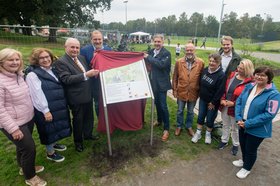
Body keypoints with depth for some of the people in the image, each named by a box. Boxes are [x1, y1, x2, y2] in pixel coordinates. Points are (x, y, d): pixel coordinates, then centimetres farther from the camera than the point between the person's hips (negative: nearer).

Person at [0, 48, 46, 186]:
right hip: (14, 124, -7)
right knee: (29, 148, 2)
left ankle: (24, 167, 48)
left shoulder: (19, 75, 1)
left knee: (23, 146, 24)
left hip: (28, 119, 7)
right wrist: (13, 128, -21)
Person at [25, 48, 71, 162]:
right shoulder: (33, 74, -16)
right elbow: (37, 94, -20)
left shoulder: (52, 70, 8)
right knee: (49, 130, 8)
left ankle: (54, 144, 46)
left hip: (59, 106, 8)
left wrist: (64, 103, 15)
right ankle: (50, 153, 29)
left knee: (57, 127, 22)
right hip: (46, 109, -7)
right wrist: (45, 110, -21)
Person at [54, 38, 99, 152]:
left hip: (88, 94, 7)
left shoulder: (81, 58, 8)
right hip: (76, 97, -7)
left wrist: (93, 73, -2)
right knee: (78, 120, 10)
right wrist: (86, 75, -31)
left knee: (89, 117, 21)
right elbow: (66, 79, -25)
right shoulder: (60, 62, -14)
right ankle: (78, 141, 31)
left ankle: (88, 134, 43)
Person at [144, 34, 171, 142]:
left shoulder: (166, 53, -13)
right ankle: (159, 120, 40)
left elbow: (162, 64, -27)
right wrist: (145, 57, -4)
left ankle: (166, 128, 7)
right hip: (153, 82, 7)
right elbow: (148, 62, 15)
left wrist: (149, 57, -22)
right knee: (156, 102, 19)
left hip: (161, 83, -7)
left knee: (163, 105, -3)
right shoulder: (151, 51, 8)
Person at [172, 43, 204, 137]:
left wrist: (200, 90, 1)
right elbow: (175, 77, 0)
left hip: (193, 92, 0)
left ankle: (189, 126, 39)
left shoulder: (201, 63, -7)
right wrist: (174, 89, 0)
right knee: (180, 111, 16)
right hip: (181, 91, 0)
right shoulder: (179, 62, -5)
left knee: (190, 111, 17)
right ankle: (179, 126, 36)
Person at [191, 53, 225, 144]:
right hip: (203, 99, 5)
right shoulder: (205, 70, -3)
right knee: (200, 116, 13)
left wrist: (213, 102, -14)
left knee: (210, 119, 10)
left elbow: (220, 91, -19)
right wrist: (200, 94, 10)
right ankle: (198, 133, 29)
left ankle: (208, 134, 34)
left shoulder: (221, 75, -21)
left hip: (213, 102, -5)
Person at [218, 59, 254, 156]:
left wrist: (234, 103, -21)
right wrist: (222, 99, -8)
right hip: (224, 106, 5)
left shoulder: (250, 81, -19)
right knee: (225, 125, 22)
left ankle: (235, 145, 39)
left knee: (235, 128, 16)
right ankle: (224, 141, 43)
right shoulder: (232, 75, -2)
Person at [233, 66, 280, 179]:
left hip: (257, 129, -5)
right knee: (243, 145, 25)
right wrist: (238, 118, -12)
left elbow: (269, 114, -23)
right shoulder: (249, 86, -3)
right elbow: (239, 101, 0)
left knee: (251, 149, 15)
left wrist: (248, 123, -23)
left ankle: (247, 168, 41)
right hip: (243, 125, 5)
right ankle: (244, 160, 54)